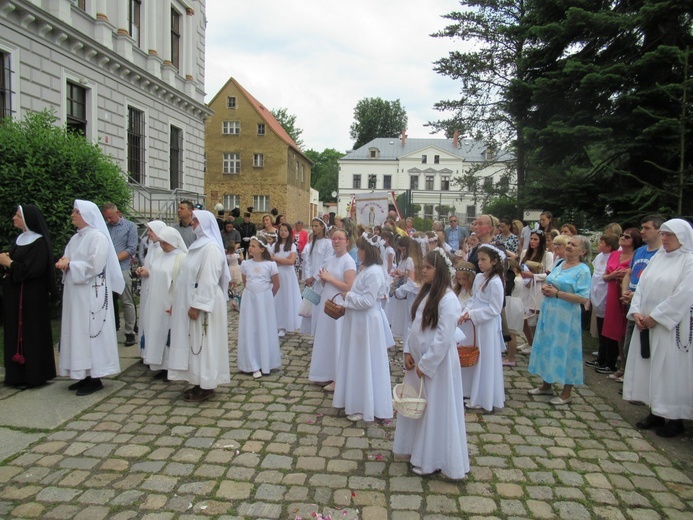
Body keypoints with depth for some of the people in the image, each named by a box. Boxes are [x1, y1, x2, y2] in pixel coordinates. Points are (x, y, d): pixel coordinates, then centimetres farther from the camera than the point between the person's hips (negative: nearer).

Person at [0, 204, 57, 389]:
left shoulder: (39, 242, -13)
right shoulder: (20, 239, 14)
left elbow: (31, 270, -21)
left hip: (32, 297, -9)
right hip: (15, 295, 9)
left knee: (32, 334, -2)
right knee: (15, 333, 11)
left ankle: (33, 375, 7)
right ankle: (18, 374, 19)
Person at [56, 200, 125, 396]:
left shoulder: (98, 237, -12)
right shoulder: (76, 238, 15)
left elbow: (94, 266, -20)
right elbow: (67, 259, 17)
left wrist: (70, 265, -10)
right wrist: (65, 262, -6)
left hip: (91, 295, -9)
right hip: (75, 293, 9)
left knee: (91, 331, -4)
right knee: (78, 332, 10)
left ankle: (95, 378, 5)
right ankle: (85, 375, 19)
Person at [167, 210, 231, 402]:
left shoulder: (211, 247, -17)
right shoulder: (199, 244, 14)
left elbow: (209, 280, -22)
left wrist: (197, 305, -23)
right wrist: (183, 304, 18)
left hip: (203, 305, -10)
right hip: (194, 302, 10)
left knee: (204, 344, -3)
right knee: (196, 343, 13)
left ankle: (207, 386, 6)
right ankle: (201, 382, 21)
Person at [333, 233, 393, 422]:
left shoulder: (374, 272, -21)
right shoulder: (366, 269, 10)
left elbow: (368, 301, -24)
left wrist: (348, 296, -12)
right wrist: (349, 297, 2)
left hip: (367, 323, -10)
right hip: (358, 321, 10)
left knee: (365, 363, 1)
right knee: (357, 362, 18)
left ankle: (365, 407, 14)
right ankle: (357, 402, 31)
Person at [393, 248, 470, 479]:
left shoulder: (448, 299, -20)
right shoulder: (426, 293, 6)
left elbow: (444, 338, -22)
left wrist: (425, 364, -17)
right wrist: (408, 352, 3)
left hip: (437, 363, -8)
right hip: (418, 359, 9)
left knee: (435, 409, 5)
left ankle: (431, 459, 20)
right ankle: (417, 449, 36)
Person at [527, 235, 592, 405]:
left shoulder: (583, 270, -11)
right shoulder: (559, 264, 10)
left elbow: (584, 298, -19)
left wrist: (557, 293, -19)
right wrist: (546, 289, -2)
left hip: (565, 317, -7)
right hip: (548, 314, 7)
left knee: (564, 350, 1)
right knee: (547, 347, 14)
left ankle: (566, 393, 16)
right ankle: (546, 385, 30)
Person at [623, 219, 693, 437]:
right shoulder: (657, 257, 12)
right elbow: (641, 286, 9)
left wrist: (655, 317, -15)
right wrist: (636, 312, -4)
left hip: (671, 326, -7)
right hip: (647, 324, 7)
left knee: (670, 370, -1)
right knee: (648, 368, 10)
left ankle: (675, 419, 12)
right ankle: (655, 413, 22)